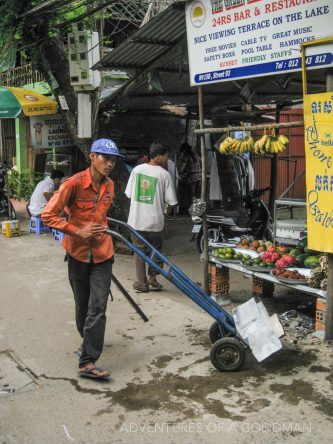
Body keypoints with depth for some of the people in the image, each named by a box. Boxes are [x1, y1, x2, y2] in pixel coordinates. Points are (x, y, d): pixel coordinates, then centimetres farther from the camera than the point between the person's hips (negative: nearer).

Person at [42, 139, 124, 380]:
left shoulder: (109, 185, 3)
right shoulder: (74, 183, -16)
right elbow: (48, 215, -17)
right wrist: (77, 231, -22)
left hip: (102, 254, 3)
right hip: (78, 254, -3)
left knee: (98, 308, -5)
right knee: (82, 305, 13)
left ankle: (87, 362, 1)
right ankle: (89, 341, 39)